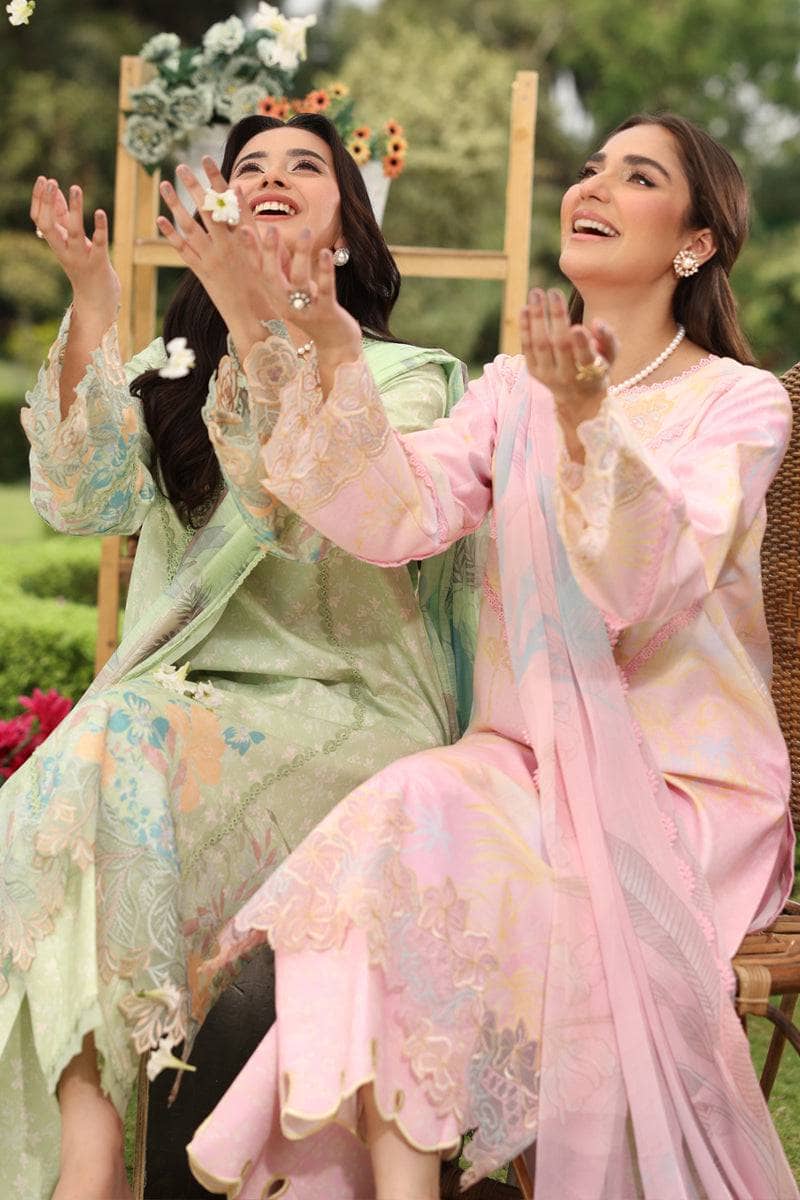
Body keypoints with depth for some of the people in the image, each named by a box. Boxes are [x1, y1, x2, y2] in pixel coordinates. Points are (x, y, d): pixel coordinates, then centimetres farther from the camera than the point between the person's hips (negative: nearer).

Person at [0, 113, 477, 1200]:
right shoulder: (170, 374, 19)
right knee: (94, 755, -30)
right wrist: (91, 313, -8)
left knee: (118, 745, -31)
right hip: (184, 701, 3)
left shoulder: (405, 376, 7)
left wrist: (254, 315, -22)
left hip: (345, 707, -3)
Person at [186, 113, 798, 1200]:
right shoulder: (514, 387, 12)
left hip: (685, 782, -3)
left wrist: (587, 416, -32)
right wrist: (334, 350, -17)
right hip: (528, 757, 3)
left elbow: (650, 586, -19)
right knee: (408, 814, -28)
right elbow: (398, 518, -6)